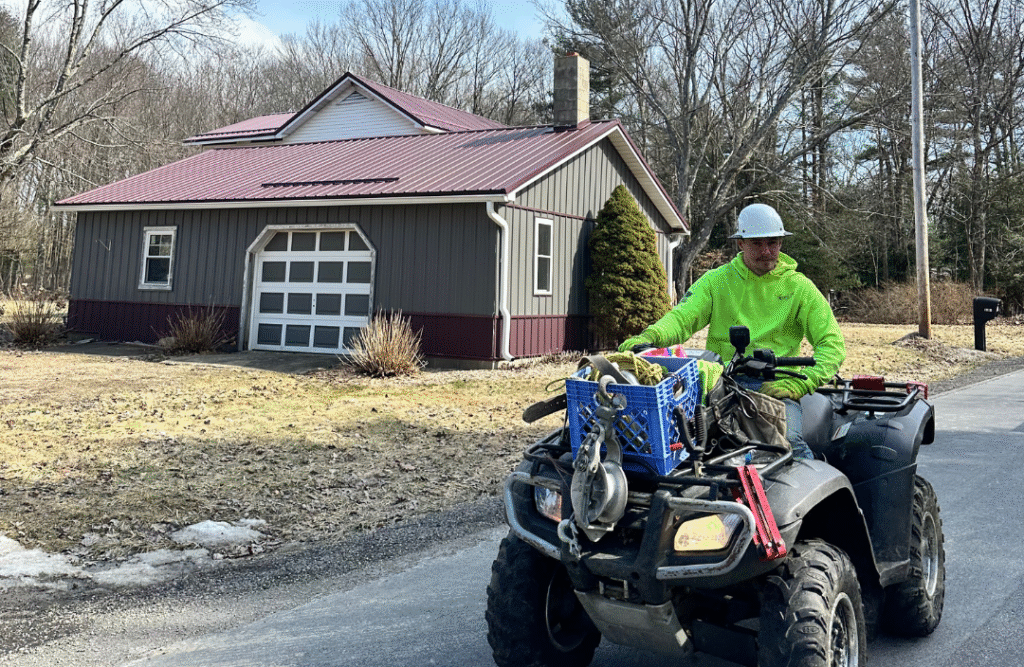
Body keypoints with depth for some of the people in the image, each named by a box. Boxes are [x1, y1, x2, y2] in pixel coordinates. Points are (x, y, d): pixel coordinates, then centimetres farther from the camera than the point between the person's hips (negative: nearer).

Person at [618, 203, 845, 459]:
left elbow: (832, 343, 6)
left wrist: (801, 383, -11)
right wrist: (650, 336, -22)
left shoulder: (799, 286, 11)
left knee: (789, 442, -30)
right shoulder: (716, 281, 13)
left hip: (776, 384, 0)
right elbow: (682, 317, 1)